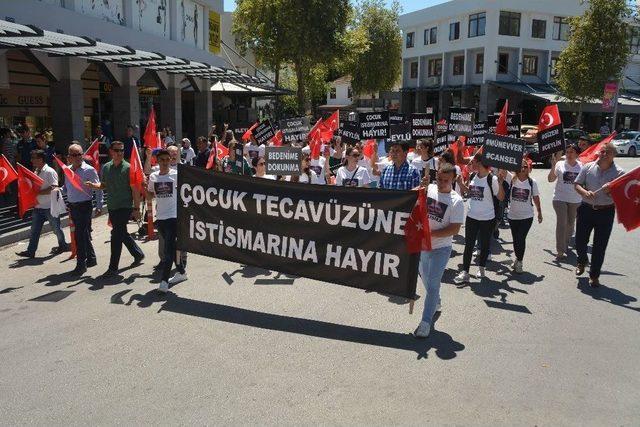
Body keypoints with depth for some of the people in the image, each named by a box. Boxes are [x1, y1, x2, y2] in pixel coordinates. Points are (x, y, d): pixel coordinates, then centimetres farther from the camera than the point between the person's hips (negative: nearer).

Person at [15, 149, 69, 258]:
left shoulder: (50, 172, -15)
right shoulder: (36, 172, 10)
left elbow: (53, 188, -23)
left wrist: (37, 192, -22)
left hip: (50, 206, -7)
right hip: (38, 206, 7)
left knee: (56, 228, 9)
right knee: (34, 230, 5)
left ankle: (63, 245, 28)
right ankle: (30, 251, 8)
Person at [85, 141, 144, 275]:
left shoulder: (128, 167, -8)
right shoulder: (106, 167, 8)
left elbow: (135, 189, -9)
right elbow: (103, 185, 18)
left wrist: (136, 208, -13)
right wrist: (93, 185, -4)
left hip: (125, 207, -6)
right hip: (112, 207, 6)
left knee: (117, 235, -8)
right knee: (122, 234, 16)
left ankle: (113, 268, 0)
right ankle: (138, 254, 36)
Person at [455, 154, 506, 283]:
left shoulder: (492, 179, -15)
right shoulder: (472, 176, 2)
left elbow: (501, 198, -11)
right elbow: (465, 192, 16)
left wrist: (500, 182, -23)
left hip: (487, 219, -4)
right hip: (471, 217, 4)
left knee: (484, 245, 12)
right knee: (468, 245, 2)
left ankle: (481, 268, 31)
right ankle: (465, 272, 5)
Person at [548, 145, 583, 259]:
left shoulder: (581, 166, 0)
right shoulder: (560, 164, -5)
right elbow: (550, 179, -10)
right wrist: (553, 166, -21)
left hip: (575, 200, 3)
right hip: (560, 198, -3)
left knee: (570, 223, 16)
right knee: (561, 224, -6)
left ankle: (566, 244, 37)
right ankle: (560, 251, -4)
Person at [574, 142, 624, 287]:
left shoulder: (618, 173, -7)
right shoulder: (588, 167, -1)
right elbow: (577, 184, 4)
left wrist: (610, 191, -27)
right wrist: (585, 192, -17)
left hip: (606, 212, -2)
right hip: (586, 209, 2)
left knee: (600, 247, 4)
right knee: (580, 241, 8)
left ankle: (594, 275, 20)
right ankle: (582, 261, 41)